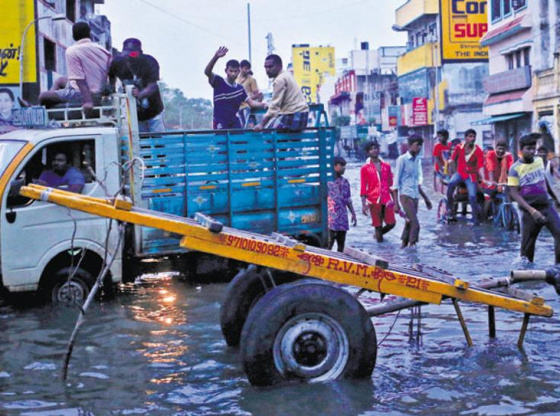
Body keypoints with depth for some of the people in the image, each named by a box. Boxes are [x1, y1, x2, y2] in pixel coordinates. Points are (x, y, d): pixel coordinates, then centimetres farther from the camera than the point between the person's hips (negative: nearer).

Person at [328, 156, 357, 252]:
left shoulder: (345, 182, 12)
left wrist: (353, 214, 16)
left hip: (343, 218, 7)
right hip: (331, 218, -7)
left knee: (341, 244, 10)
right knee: (329, 243, -9)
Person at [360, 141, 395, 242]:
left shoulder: (386, 166, 10)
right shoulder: (365, 168, 0)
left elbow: (390, 184, 15)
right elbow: (363, 188, -1)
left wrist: (394, 199, 10)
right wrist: (363, 204, -6)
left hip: (386, 200, 3)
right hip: (374, 200, -3)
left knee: (391, 223, 1)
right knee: (378, 224, 0)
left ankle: (379, 234, 30)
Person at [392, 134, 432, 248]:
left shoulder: (418, 160, 14)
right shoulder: (402, 159, -7)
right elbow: (396, 182, -7)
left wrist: (425, 198, 22)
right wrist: (396, 203, -12)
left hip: (416, 196, 7)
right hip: (406, 196, -7)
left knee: (410, 223, 8)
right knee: (415, 224, -14)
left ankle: (404, 245, 17)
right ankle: (412, 244, -9)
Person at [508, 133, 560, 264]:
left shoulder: (539, 161, 7)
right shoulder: (515, 169, -8)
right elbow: (514, 193, -12)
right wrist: (532, 210, -19)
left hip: (547, 206, 4)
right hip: (529, 210, -4)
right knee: (527, 243, 2)